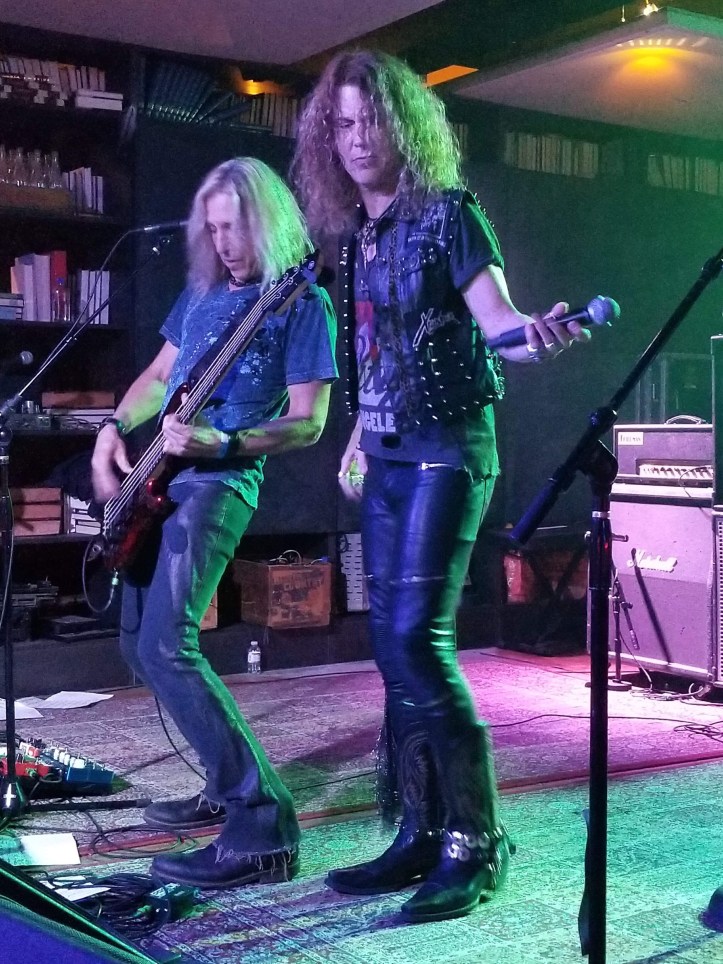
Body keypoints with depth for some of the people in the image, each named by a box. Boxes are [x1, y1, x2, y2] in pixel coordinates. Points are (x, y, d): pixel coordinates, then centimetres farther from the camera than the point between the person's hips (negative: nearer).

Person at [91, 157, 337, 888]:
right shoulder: (203, 289, 15)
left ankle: (263, 827, -21)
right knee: (138, 644, 13)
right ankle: (228, 785, 24)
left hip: (219, 483, -9)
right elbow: (159, 375, 24)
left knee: (165, 647, -22)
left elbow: (307, 422, -11)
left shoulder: (303, 303, -6)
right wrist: (114, 429, 7)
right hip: (158, 479, 9)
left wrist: (223, 445, -25)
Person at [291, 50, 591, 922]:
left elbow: (494, 320, -18)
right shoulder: (354, 234, 13)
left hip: (447, 447, -8)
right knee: (390, 640, 6)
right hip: (386, 456, 8)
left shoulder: (448, 213, -7)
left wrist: (534, 333, -39)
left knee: (416, 635, -15)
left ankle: (475, 842, -5)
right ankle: (423, 833, 16)